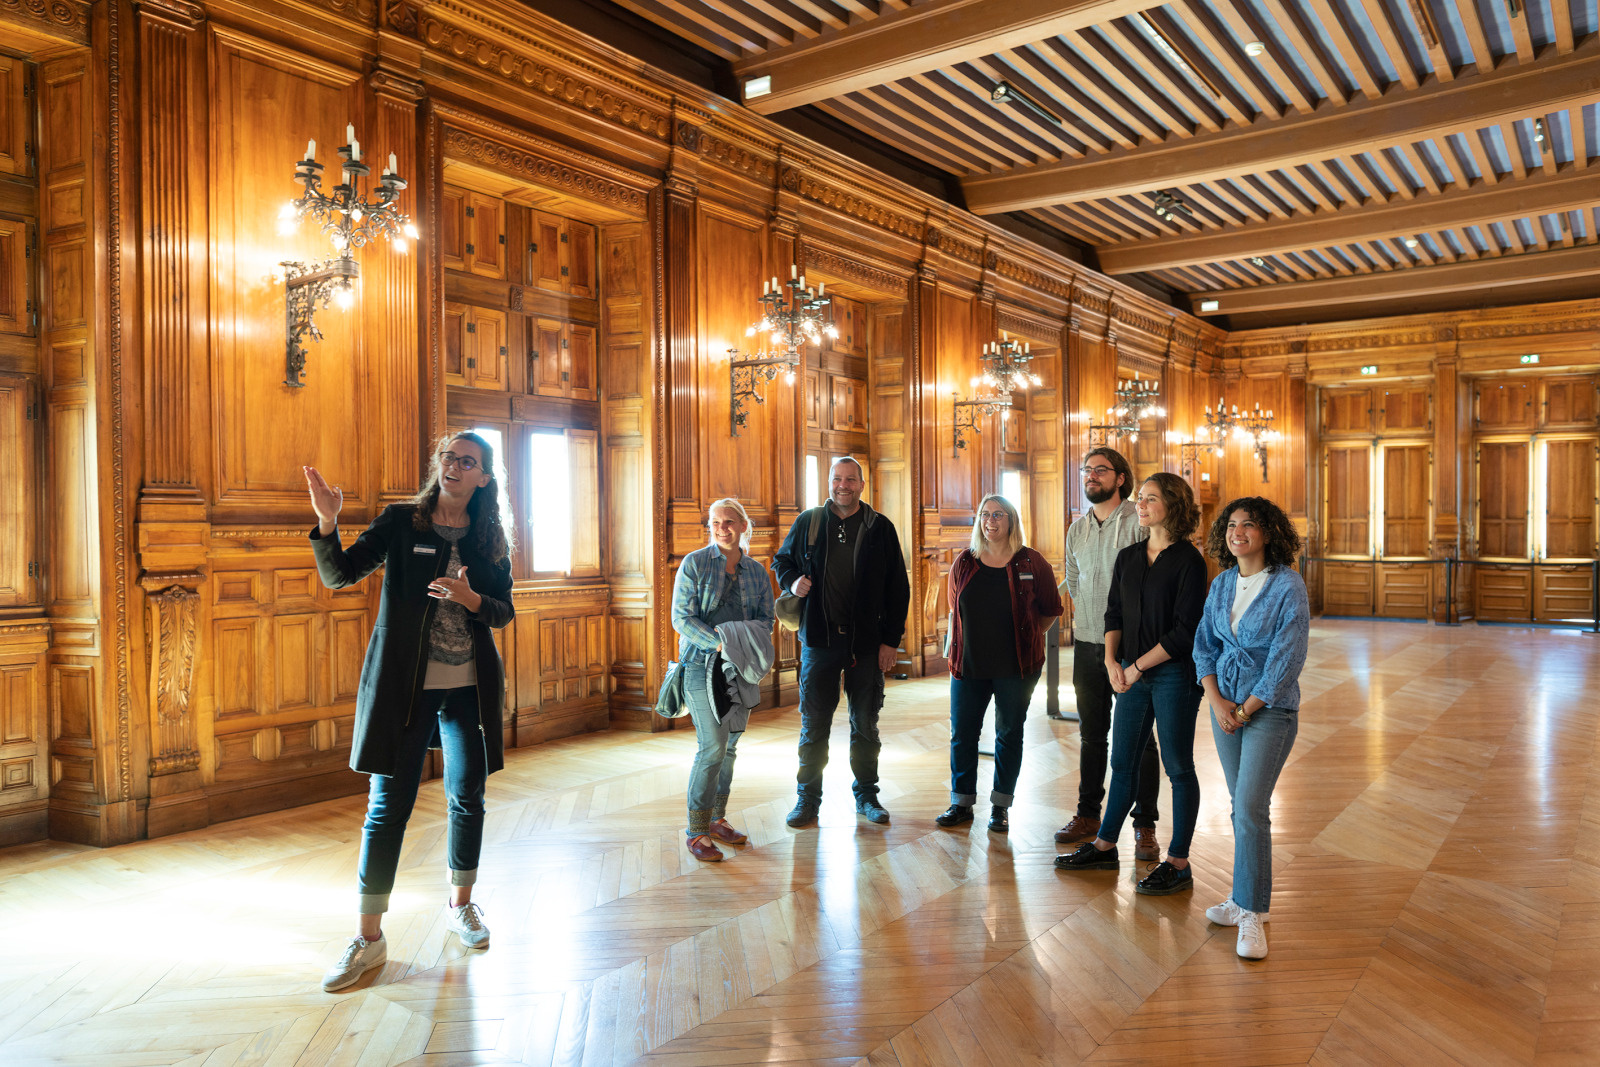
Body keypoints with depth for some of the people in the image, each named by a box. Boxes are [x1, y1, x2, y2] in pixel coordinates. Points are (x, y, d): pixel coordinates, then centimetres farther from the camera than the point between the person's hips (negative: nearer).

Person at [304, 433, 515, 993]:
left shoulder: (491, 539, 6)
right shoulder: (401, 521, -1)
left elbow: (503, 611, 6)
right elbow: (339, 575, -7)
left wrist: (470, 599, -15)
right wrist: (327, 523, -24)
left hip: (468, 687, 3)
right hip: (402, 684, -2)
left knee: (468, 799, 10)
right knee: (387, 806, 0)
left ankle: (461, 906, 31)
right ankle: (369, 937, 11)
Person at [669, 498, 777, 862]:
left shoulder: (757, 571, 10)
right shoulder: (694, 563, -2)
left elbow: (768, 617, 9)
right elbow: (681, 617, -8)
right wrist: (718, 642, -20)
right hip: (702, 665, -5)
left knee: (729, 746, 10)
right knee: (713, 746, -10)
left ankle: (718, 819, 24)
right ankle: (697, 832, 0)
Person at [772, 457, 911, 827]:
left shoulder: (880, 528, 2)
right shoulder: (807, 522, 5)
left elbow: (898, 588, 3)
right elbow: (782, 560, 19)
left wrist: (891, 640, -3)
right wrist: (792, 581, -4)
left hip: (867, 642, 0)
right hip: (819, 639, 0)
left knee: (865, 723, 10)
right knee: (813, 723, 6)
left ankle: (867, 795, 25)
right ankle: (808, 798, 19)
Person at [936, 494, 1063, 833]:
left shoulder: (1031, 564, -3)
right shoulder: (964, 563, 5)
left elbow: (1050, 610, 6)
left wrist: (1025, 637, 3)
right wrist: (957, 651, 9)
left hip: (1015, 666, -2)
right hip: (968, 664, 2)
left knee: (1009, 734, 7)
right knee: (962, 733, 5)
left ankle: (1001, 806, 19)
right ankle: (961, 803, 19)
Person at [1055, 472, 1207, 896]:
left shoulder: (1188, 561, -9)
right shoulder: (1127, 558, 9)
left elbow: (1185, 631, -13)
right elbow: (1114, 614, 11)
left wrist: (1137, 666, -12)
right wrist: (1112, 660, -4)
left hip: (1174, 674, -6)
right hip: (1132, 675, 6)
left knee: (1178, 767, 4)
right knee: (1122, 762, 14)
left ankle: (1178, 863, 14)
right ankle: (1105, 846, 27)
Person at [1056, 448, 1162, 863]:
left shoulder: (1139, 521, -8)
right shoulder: (1077, 528, 12)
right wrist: (1087, 618, 14)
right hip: (1087, 644, 6)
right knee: (1091, 734, 14)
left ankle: (1144, 825, 11)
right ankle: (1088, 815, 25)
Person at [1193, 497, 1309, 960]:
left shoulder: (1288, 587, -13)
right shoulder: (1222, 584, 5)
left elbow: (1287, 660, -15)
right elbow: (1204, 644, 8)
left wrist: (1245, 710, -12)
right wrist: (1216, 701, -5)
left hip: (1270, 709, -5)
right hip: (1225, 704, 6)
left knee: (1250, 808, -10)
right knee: (1242, 805, 13)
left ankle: (1252, 914, -1)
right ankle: (1249, 895, 25)